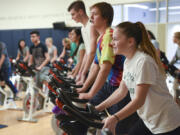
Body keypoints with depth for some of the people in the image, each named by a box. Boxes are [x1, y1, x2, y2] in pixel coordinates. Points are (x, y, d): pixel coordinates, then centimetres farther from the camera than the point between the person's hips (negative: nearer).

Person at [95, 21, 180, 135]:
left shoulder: (143, 62, -23)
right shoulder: (128, 61, 4)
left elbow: (139, 100, -26)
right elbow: (121, 91, 10)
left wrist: (115, 118, -34)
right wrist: (98, 108, 6)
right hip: (148, 120, 8)